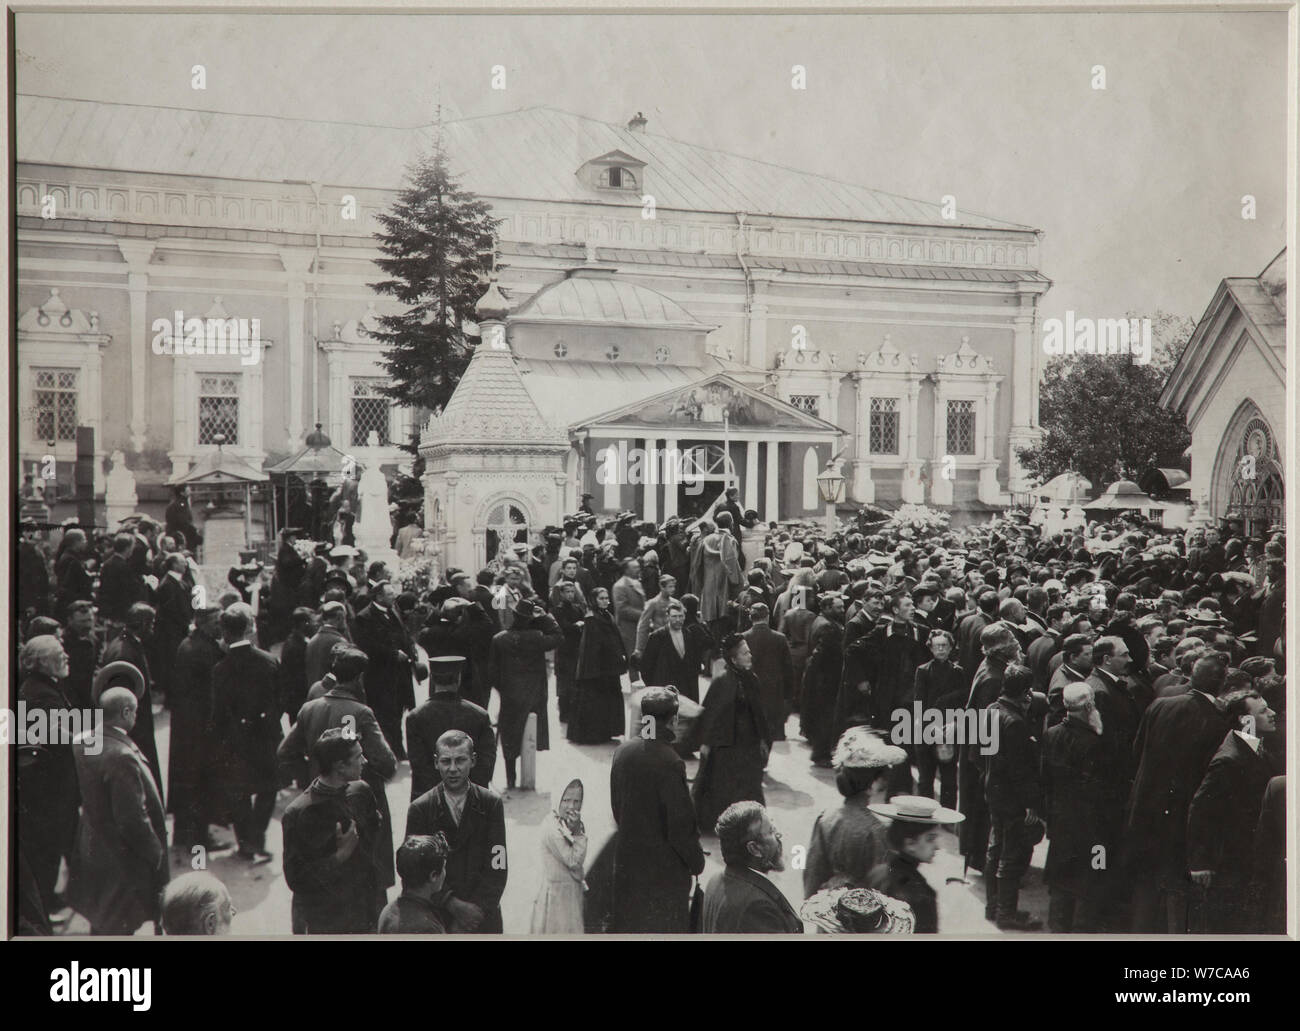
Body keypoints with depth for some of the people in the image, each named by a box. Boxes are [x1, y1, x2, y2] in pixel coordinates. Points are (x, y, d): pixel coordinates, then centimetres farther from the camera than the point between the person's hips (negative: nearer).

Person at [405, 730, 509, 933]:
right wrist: (453, 905, -16)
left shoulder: (491, 804, -2)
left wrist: (475, 912, -15)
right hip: (437, 916, 0)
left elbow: (497, 869, -7)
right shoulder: (419, 809, -3)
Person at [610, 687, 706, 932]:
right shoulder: (669, 762, -23)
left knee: (627, 923, 18)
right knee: (667, 926, 7)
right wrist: (696, 861, -4)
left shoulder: (623, 752, -3)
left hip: (627, 859, 6)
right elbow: (681, 823, -18)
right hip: (664, 865, -6)